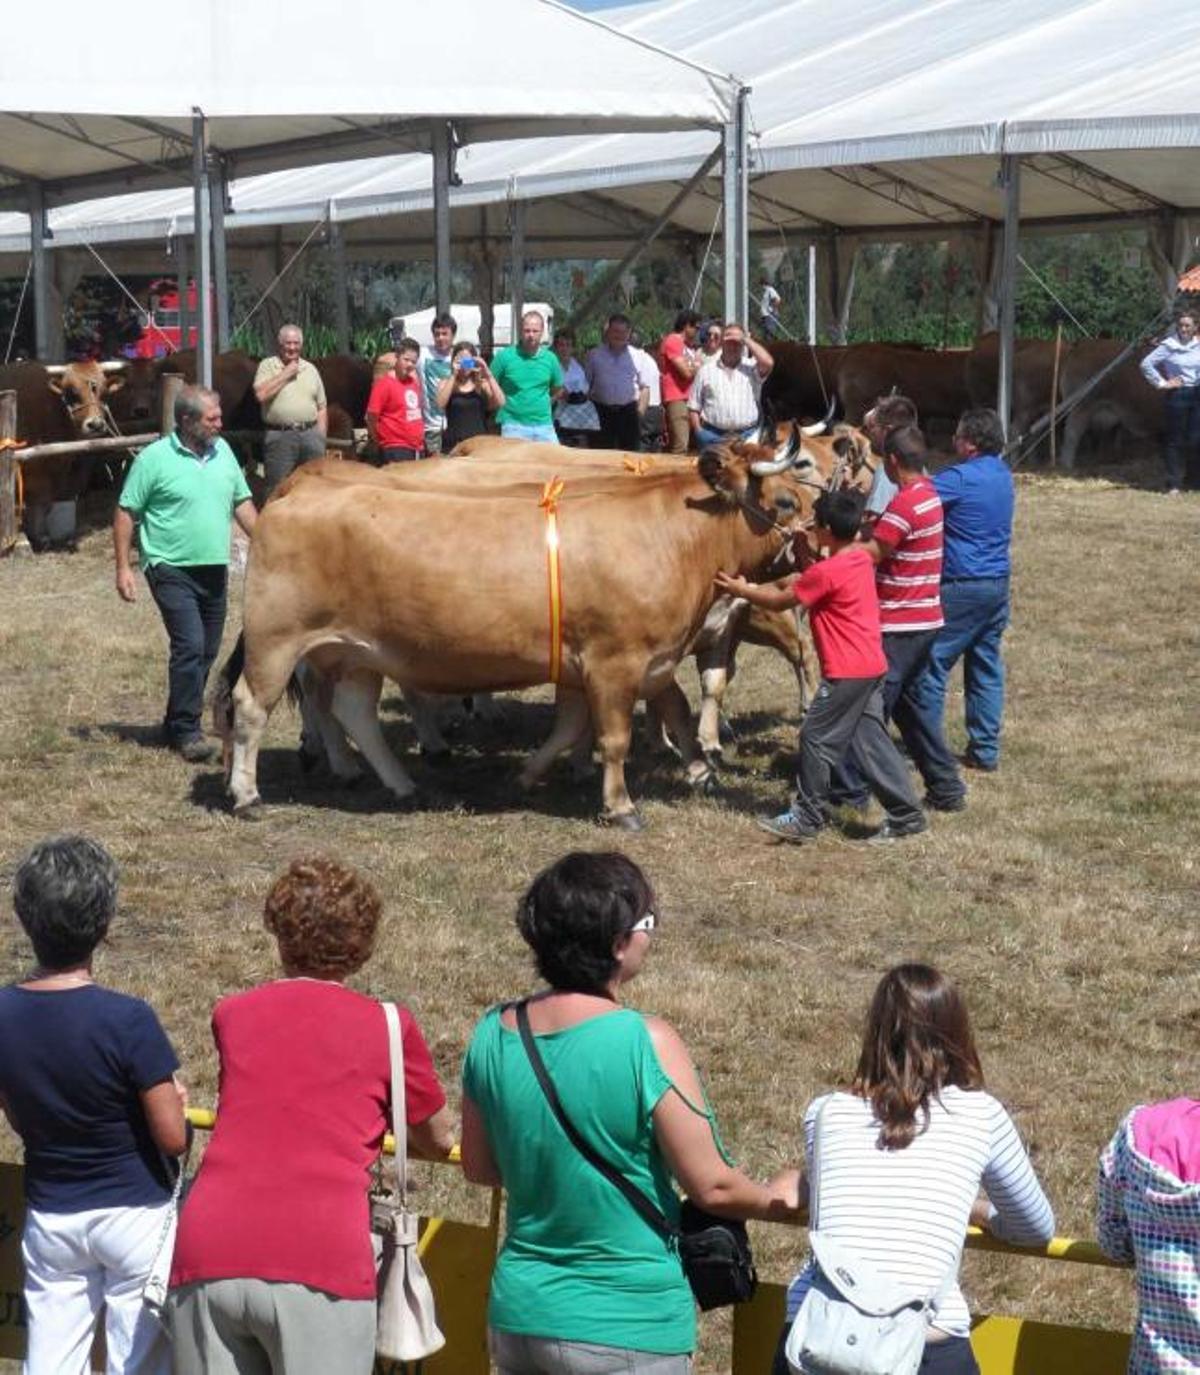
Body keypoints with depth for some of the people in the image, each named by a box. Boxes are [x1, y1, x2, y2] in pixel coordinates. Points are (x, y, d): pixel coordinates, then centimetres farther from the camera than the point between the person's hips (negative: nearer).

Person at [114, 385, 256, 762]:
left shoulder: (222, 451, 7)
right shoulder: (155, 458, -10)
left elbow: (242, 502, 16)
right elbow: (125, 514, -6)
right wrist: (123, 568, -10)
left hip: (214, 569, 6)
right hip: (172, 570, -6)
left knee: (207, 650, 9)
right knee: (190, 646, -14)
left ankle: (177, 725, 22)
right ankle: (186, 732, -7)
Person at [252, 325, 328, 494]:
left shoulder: (310, 369, 15)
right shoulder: (267, 365, 4)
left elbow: (321, 408, 17)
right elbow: (261, 395, -14)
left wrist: (320, 438, 8)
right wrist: (285, 374, -8)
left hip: (310, 434, 4)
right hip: (280, 437, -4)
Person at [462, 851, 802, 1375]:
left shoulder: (492, 1034, -3)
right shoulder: (647, 1043, -20)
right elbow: (712, 1186, -13)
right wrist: (776, 1200, 7)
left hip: (519, 1317, 5)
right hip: (627, 1330, -5)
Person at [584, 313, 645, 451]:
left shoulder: (635, 356, 6)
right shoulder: (594, 355, 6)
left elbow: (644, 388, 8)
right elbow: (585, 385, 9)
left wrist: (640, 411, 0)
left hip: (628, 411, 0)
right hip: (602, 412, 0)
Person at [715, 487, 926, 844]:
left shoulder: (827, 572, -18)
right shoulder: (861, 559, 7)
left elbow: (780, 601, -6)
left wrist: (741, 589, 7)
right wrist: (802, 550, 14)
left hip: (846, 674, -9)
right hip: (872, 667, 9)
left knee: (816, 740, 2)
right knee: (872, 741, 13)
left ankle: (806, 818, 10)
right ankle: (905, 814, 14)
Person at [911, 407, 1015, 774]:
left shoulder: (959, 478, -17)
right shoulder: (1003, 475, 9)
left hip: (961, 586, -8)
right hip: (998, 583, 8)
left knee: (931, 665, 1)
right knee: (986, 667, 12)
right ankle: (985, 751, 15)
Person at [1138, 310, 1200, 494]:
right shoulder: (1168, 346, -6)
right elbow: (1146, 364, -7)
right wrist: (1162, 383, -7)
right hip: (1177, 396, -3)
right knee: (1175, 440, 1)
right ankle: (1174, 484, 5)